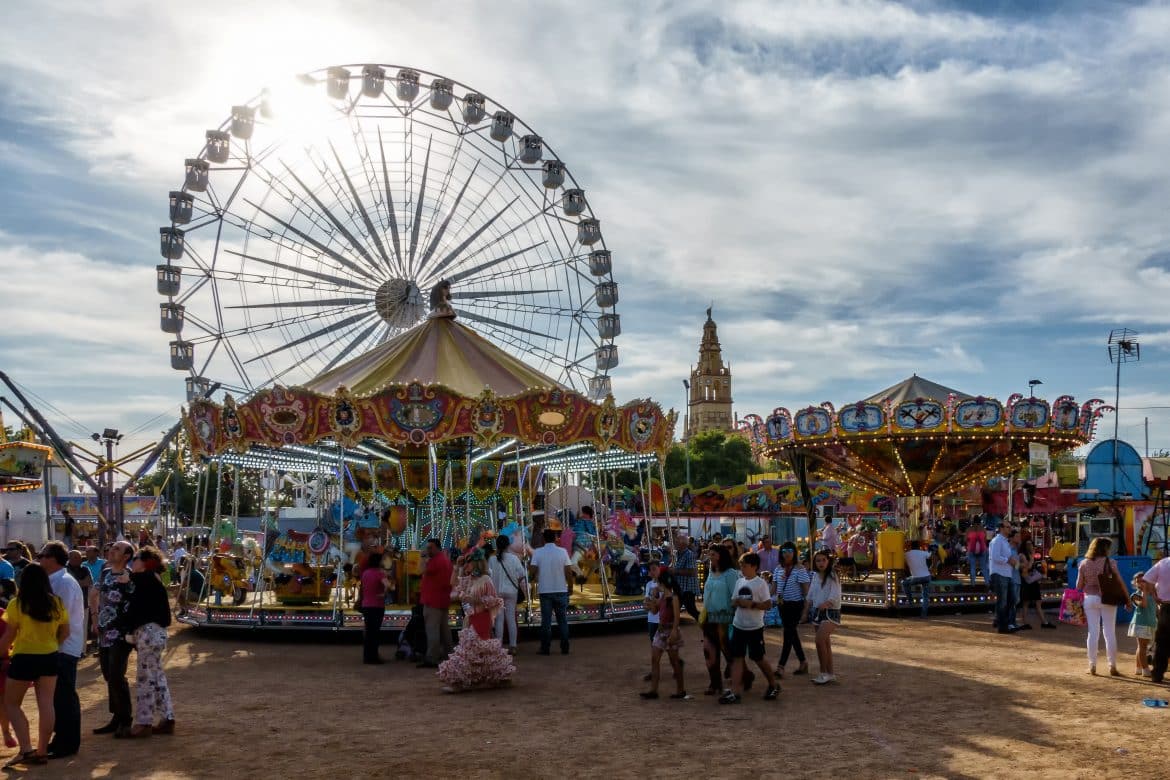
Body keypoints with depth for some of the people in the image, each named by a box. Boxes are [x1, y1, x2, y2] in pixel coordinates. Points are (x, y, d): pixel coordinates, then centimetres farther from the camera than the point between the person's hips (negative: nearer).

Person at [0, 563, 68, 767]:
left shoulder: (17, 604, -12)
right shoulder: (56, 603, 0)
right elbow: (65, 633, 7)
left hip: (24, 659, -4)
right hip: (49, 658, 4)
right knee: (46, 704, 8)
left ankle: (26, 749, -2)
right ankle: (42, 752, 11)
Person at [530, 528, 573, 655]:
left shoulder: (538, 552, -4)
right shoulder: (562, 551, -4)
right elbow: (569, 571, -6)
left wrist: (537, 580, 10)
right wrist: (566, 581, 11)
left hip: (545, 590, 0)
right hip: (561, 590, 0)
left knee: (546, 620, 7)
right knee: (562, 620, 9)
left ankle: (545, 648, 8)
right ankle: (564, 648, 10)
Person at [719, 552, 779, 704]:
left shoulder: (760, 583, -11)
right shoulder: (739, 582, 7)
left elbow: (768, 605, -13)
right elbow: (733, 600, 13)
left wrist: (752, 604, -23)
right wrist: (737, 602, -9)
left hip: (754, 627, -5)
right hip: (738, 625, 6)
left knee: (758, 658, 7)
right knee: (736, 657, 0)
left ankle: (773, 685, 28)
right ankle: (735, 692, 0)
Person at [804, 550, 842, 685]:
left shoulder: (832, 576, -10)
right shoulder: (815, 576, 9)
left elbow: (835, 596, -19)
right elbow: (810, 595, 15)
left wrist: (825, 604, -33)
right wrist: (806, 611, 6)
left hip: (830, 613, -7)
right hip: (817, 613, 7)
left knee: (820, 640, -19)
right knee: (825, 643, 11)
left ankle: (824, 673, -9)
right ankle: (830, 674, 19)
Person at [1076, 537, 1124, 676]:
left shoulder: (1084, 563, 2)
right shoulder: (1110, 562, -7)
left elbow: (1079, 585, 5)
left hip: (1090, 599, 3)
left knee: (1093, 632, 8)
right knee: (1110, 633, 4)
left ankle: (1092, 666, 10)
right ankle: (1112, 667, 6)